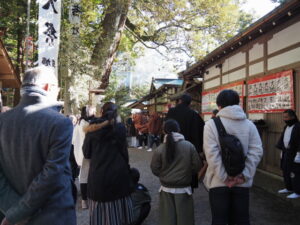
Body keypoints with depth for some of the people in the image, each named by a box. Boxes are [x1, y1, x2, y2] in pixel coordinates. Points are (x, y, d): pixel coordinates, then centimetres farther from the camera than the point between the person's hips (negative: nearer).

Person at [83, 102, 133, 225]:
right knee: (118, 208, 14)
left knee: (100, 212, 13)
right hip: (118, 173, -1)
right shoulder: (120, 128, -5)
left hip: (97, 175, 1)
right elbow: (124, 151, -2)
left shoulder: (93, 128, -2)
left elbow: (86, 153, 4)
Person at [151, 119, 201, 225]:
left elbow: (155, 170, -5)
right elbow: (196, 166, -6)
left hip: (167, 190, 0)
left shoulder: (159, 149, -13)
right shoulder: (189, 146, -12)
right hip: (184, 189, 0)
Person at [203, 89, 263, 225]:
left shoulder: (211, 124, -7)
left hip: (219, 182, -3)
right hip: (242, 183, 3)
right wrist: (243, 175, -6)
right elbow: (256, 152, -4)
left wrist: (225, 177, -11)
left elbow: (212, 154, -15)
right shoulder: (249, 124, 3)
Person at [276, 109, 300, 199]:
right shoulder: (286, 127, 13)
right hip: (286, 152, 9)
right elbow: (282, 138, 18)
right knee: (285, 170, 16)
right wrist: (281, 148, 11)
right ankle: (288, 188, 31)